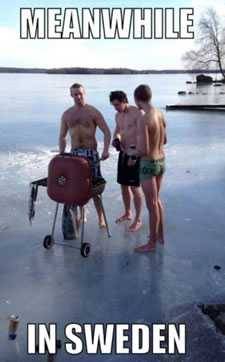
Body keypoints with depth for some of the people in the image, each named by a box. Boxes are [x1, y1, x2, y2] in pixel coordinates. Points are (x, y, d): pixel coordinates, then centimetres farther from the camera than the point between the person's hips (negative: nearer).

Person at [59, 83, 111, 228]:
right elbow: (62, 136, 14)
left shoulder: (93, 112, -3)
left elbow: (107, 132, -5)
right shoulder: (67, 114, 8)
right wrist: (61, 154, 3)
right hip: (74, 153, 4)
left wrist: (106, 150, -19)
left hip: (91, 152, -3)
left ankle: (101, 217, 9)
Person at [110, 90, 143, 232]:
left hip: (135, 154, -7)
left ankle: (138, 220, 9)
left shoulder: (137, 113, -15)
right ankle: (128, 213, 32)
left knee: (135, 188, -3)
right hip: (123, 153, 7)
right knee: (124, 185, 14)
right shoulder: (118, 115, 9)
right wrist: (116, 139, -1)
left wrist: (135, 155, -22)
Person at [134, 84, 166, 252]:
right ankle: (160, 235, 35)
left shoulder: (143, 120, -23)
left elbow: (144, 150, -26)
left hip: (148, 165, -8)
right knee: (157, 199, 22)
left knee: (152, 204, 2)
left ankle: (152, 243, 16)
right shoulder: (161, 115, 4)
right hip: (161, 162, 8)